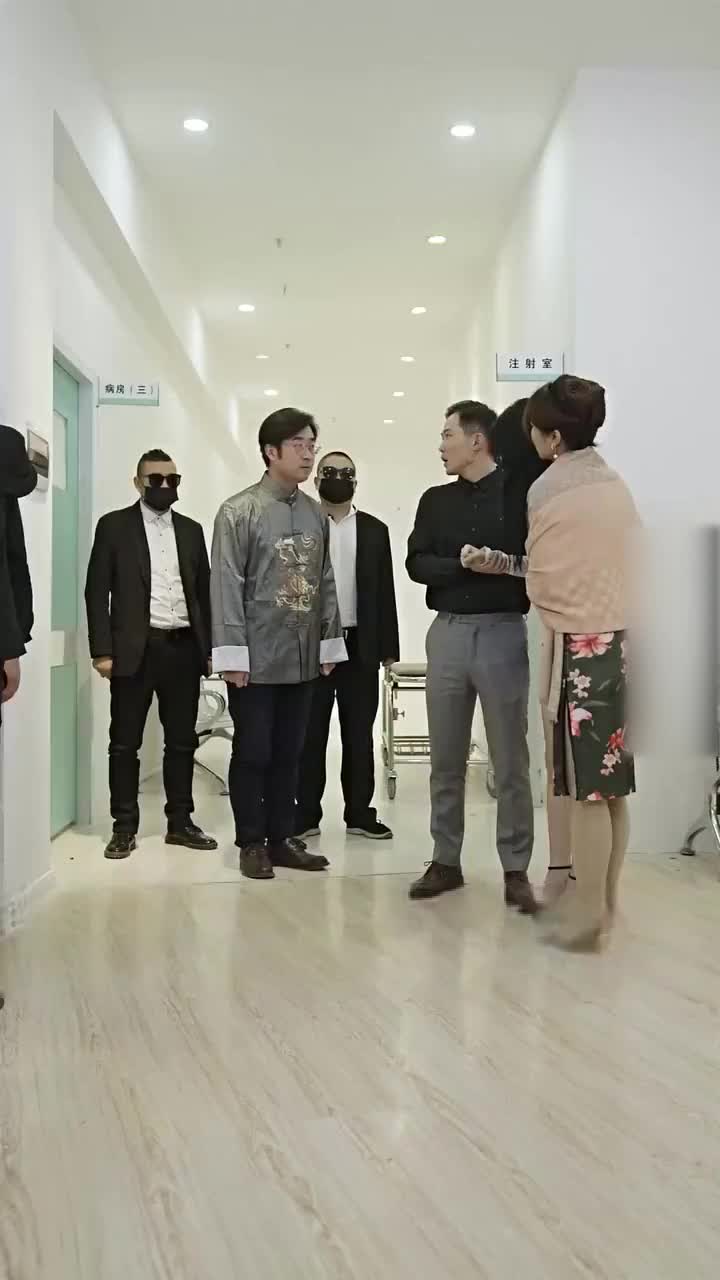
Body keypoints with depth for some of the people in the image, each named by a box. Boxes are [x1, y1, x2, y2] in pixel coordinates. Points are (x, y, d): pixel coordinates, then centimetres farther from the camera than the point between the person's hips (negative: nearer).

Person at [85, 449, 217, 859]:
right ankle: (125, 827, 11)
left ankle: (180, 822, 18)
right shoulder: (114, 525, 2)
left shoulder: (191, 529, 13)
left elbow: (205, 590, 13)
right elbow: (97, 591, -2)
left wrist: (210, 647, 6)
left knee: (183, 740, 8)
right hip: (135, 648, -3)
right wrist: (102, 650, -9)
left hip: (184, 648, 4)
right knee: (125, 742, 2)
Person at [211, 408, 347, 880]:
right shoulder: (239, 510, -5)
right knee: (253, 753, 4)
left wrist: (330, 643, 10)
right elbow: (227, 585, -9)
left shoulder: (316, 513, 9)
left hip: (304, 658, 5)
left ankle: (282, 838, 22)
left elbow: (325, 582, 13)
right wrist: (233, 654, -12)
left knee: (289, 753, 11)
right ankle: (252, 843, 17)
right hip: (257, 659, -4)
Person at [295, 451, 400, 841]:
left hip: (360, 645, 2)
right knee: (310, 735, 4)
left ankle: (359, 813, 15)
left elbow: (385, 592, 8)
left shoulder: (374, 530, 10)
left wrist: (388, 648, 2)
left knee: (359, 735, 7)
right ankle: (306, 814, 11)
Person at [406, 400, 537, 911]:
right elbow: (418, 564, 0)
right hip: (448, 632, 4)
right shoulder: (435, 500, 11)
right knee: (446, 759, 10)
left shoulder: (519, 493, -1)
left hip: (503, 631, -4)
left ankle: (516, 870, 12)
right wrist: (463, 564, -13)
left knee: (511, 759, 2)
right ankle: (446, 861, 21)